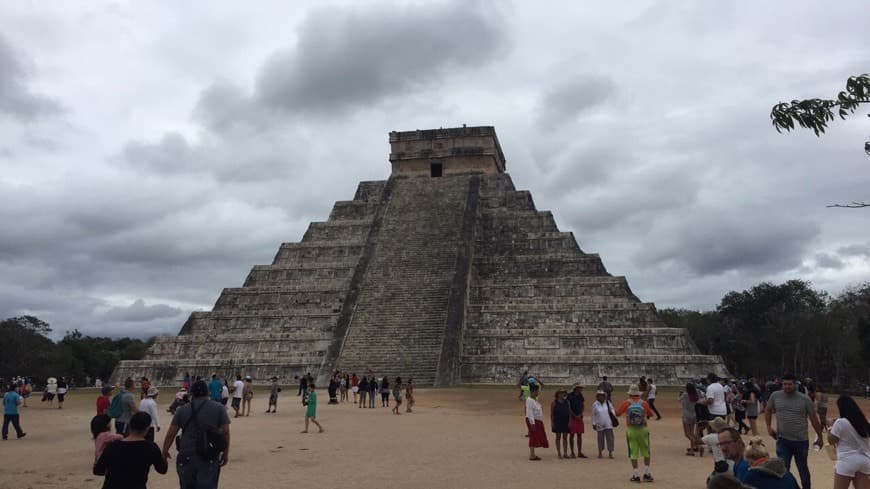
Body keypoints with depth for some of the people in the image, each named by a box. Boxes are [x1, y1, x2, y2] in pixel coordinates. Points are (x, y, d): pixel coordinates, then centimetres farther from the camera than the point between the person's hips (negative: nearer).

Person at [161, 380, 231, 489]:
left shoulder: (182, 410, 4)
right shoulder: (219, 408, 0)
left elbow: (170, 434, 4)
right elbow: (225, 432, -2)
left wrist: (165, 452, 17)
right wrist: (226, 453, 7)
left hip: (186, 457, 2)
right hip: (210, 458, -2)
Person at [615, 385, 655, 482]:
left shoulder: (626, 403, -6)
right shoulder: (644, 403, -3)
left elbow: (617, 413, 3)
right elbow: (650, 414, 12)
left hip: (631, 430, -1)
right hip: (643, 430, 1)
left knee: (633, 453, 6)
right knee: (646, 452, 15)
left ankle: (635, 475, 6)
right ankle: (646, 473, 15)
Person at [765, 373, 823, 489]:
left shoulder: (804, 399, -7)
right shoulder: (775, 396, -4)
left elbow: (813, 418, 2)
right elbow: (768, 411, 12)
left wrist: (819, 437, 7)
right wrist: (769, 427, 2)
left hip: (801, 441, 0)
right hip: (783, 441, 0)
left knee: (803, 469, 18)